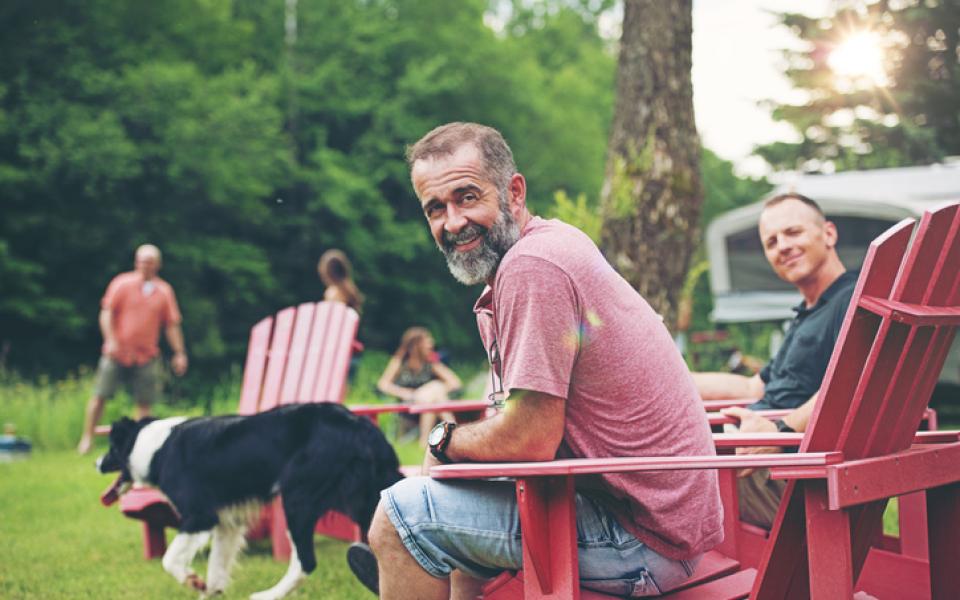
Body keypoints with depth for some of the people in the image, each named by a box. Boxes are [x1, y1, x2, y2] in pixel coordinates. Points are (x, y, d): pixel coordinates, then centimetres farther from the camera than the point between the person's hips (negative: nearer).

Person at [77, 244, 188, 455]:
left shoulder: (164, 291, 9)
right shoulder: (122, 283, 2)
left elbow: (172, 325, 11)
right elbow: (107, 313, -2)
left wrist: (179, 353, 6)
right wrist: (110, 340, -14)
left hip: (146, 356, 2)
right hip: (117, 352, -2)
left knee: (144, 402, -2)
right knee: (99, 396, -2)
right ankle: (87, 438, 10)